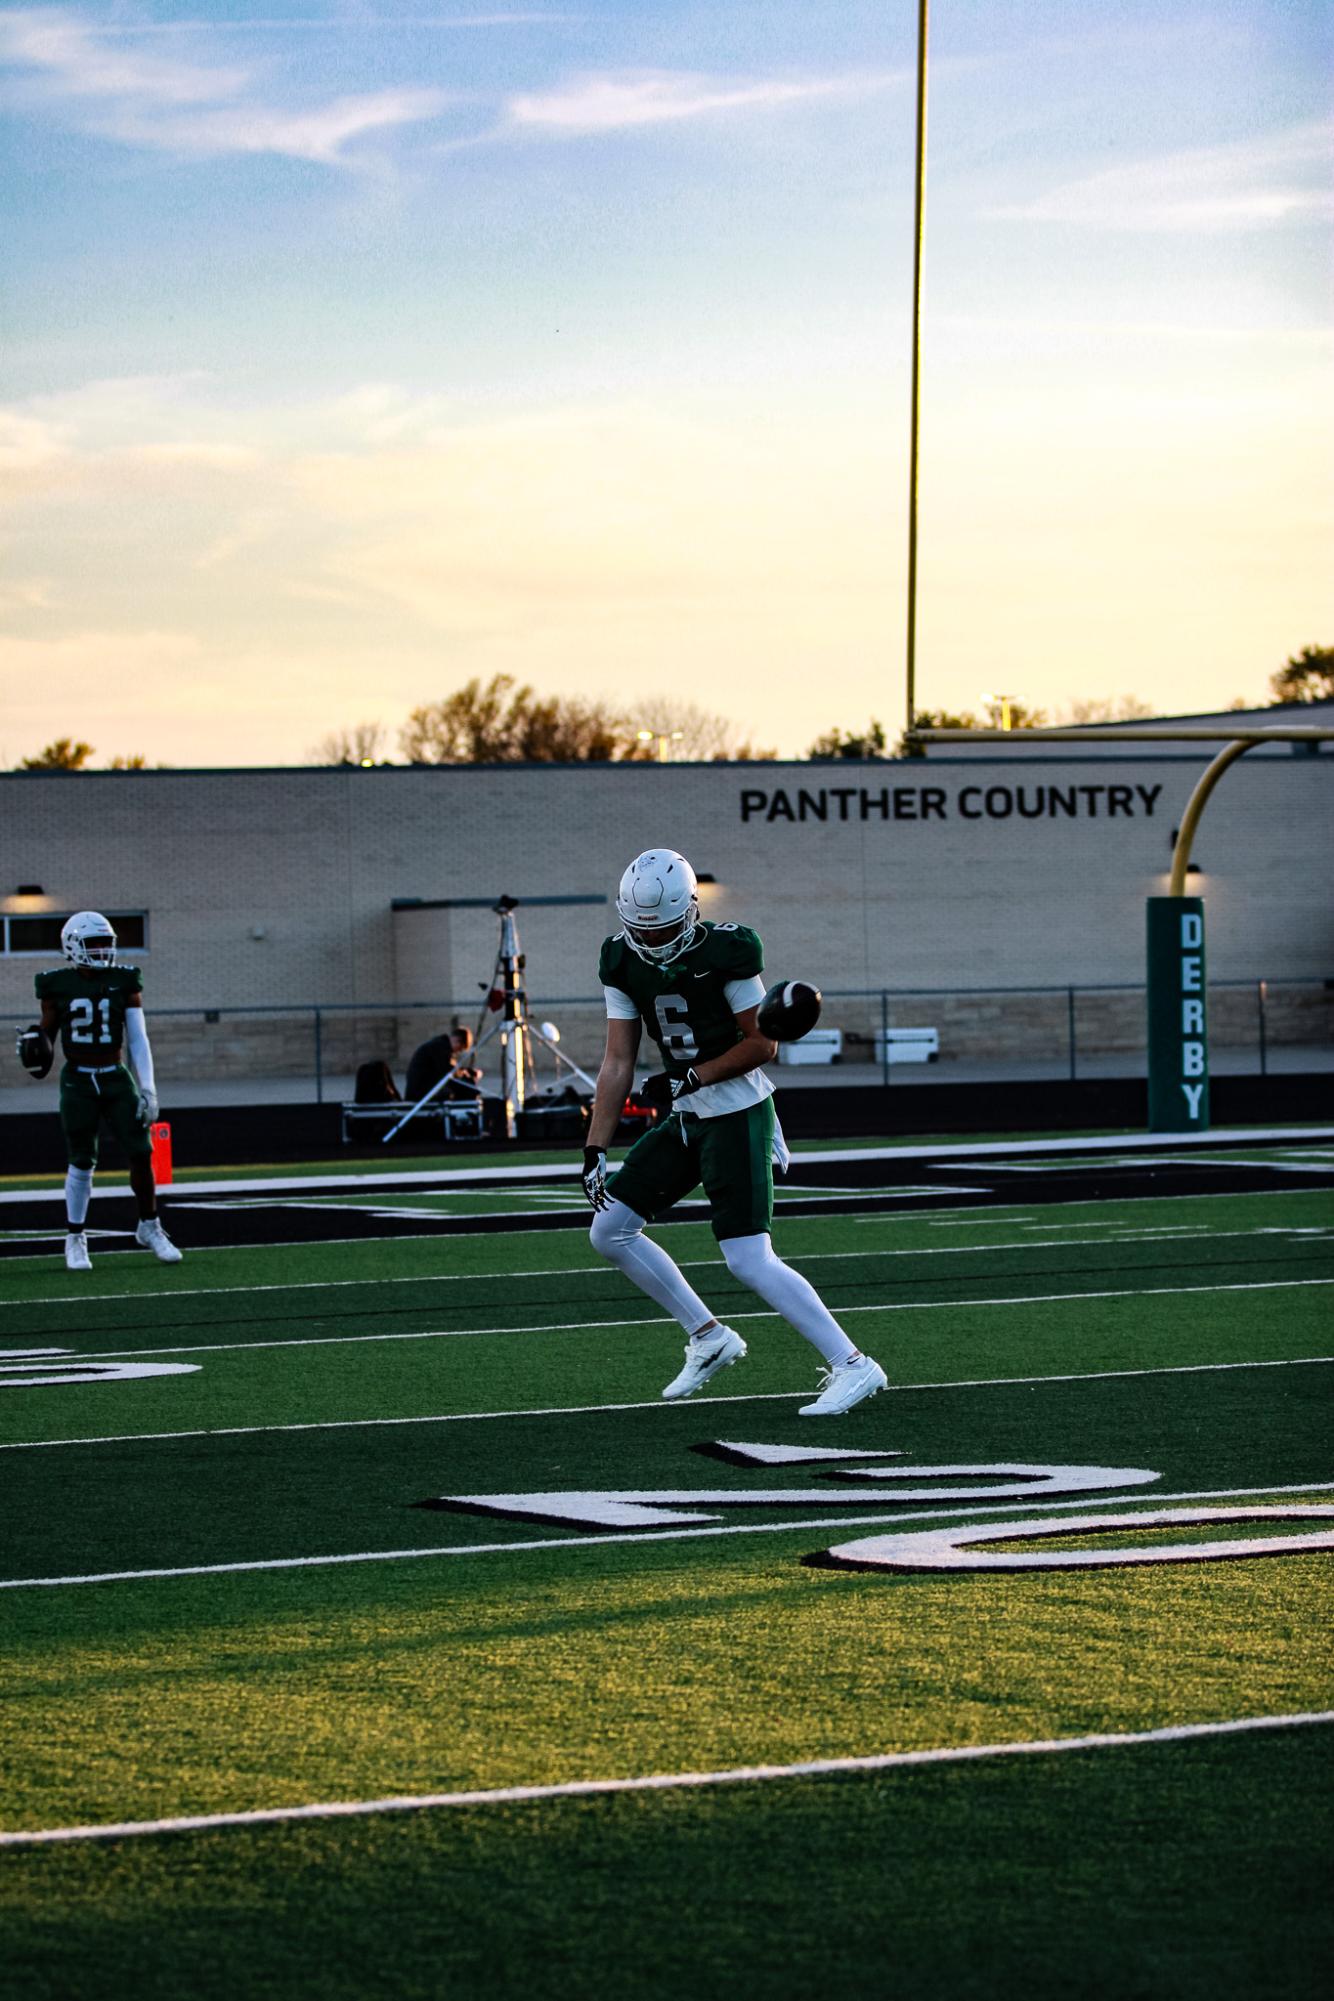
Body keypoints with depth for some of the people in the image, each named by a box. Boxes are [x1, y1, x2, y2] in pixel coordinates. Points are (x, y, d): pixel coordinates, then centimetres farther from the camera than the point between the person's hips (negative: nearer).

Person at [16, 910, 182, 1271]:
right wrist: (36, 1052, -16)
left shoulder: (124, 982, 1)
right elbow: (47, 1035, 7)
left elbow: (138, 1039, 1)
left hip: (116, 1079, 2)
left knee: (141, 1152, -6)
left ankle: (149, 1227, 13)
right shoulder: (58, 986, -2)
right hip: (77, 1081, -2)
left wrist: (148, 1088, -5)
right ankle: (75, 1240, 13)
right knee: (82, 1162, -2)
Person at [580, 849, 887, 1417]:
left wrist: (694, 1078, -16)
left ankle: (852, 1366, -8)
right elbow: (618, 1063, 3)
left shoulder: (724, 953, -18)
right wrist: (595, 1149, -2)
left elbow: (763, 1043, -13)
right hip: (686, 1119, 8)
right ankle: (709, 1337, 18)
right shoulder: (624, 963, 1)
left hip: (738, 1116, -8)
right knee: (609, 1230, 8)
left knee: (749, 1260, -15)